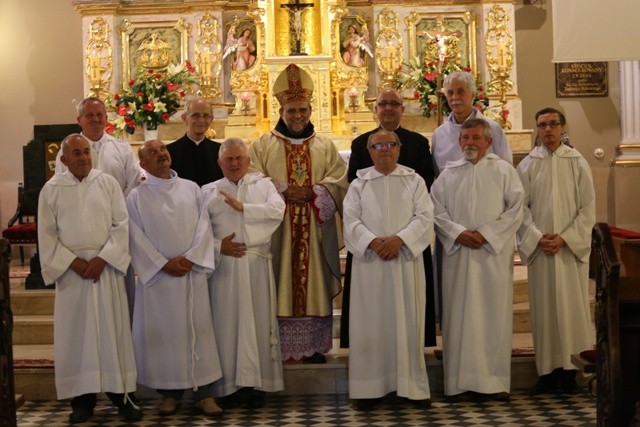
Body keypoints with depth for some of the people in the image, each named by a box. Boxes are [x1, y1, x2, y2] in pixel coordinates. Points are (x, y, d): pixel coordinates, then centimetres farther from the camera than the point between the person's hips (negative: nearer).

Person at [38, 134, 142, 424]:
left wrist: (102, 258, -10)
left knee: (112, 329, 2)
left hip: (106, 266, 0)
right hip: (70, 268, 0)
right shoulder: (51, 189, 3)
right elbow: (47, 234, 2)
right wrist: (73, 262, -9)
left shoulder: (108, 183, 3)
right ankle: (82, 399, 10)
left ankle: (121, 394, 9)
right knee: (76, 332, 3)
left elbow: (121, 224, 0)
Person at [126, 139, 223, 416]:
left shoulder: (191, 189, 9)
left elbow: (203, 225, 2)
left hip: (193, 273, 2)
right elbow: (137, 238, -4)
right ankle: (170, 393, 13)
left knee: (198, 330, 1)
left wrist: (191, 257, -11)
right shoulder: (137, 197, 2)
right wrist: (163, 264, -13)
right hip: (158, 275, -1)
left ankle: (204, 393, 7)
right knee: (163, 333, 2)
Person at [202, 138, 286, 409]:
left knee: (257, 321, 2)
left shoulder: (263, 184, 11)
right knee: (227, 322, 1)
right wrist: (217, 246, -9)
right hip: (224, 264, 0)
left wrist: (242, 207, -9)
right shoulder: (209, 191, 12)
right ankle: (229, 385, 8)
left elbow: (278, 210, -7)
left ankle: (258, 383, 9)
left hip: (256, 264, 0)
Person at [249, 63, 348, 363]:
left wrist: (310, 193, -14)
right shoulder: (262, 146, 7)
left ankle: (315, 346, 11)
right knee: (279, 290, -2)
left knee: (314, 287, 3)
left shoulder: (325, 147, 12)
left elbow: (338, 184, 1)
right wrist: (283, 191, -16)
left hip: (315, 234, 2)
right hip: (277, 233, -2)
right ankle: (276, 347, 5)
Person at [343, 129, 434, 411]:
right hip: (369, 261, 0)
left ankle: (413, 384, 12)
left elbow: (425, 217, -2)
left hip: (405, 260, 0)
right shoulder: (359, 184, 8)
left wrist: (399, 239, -16)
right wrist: (374, 242, -17)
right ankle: (369, 386, 7)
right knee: (371, 323, 1)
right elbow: (351, 221, -2)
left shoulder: (414, 181, 8)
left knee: (407, 321, 3)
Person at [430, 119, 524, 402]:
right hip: (457, 254, 1)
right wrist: (458, 232, -10)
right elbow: (436, 210, 5)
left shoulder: (504, 171, 7)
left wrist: (486, 233, -10)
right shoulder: (449, 173, 12)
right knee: (460, 314, 0)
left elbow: (515, 209, 0)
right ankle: (462, 382, 4)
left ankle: (495, 381, 7)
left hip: (494, 253, -1)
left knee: (494, 314, 0)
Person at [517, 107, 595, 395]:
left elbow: (588, 208, 0)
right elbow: (521, 206, 2)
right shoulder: (528, 164, 4)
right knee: (543, 307, 3)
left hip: (572, 247, -1)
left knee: (572, 305, 0)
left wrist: (565, 237, -10)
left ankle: (569, 371, 8)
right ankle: (547, 371, 9)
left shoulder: (577, 163, 3)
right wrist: (537, 237, -11)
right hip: (539, 248, 1)